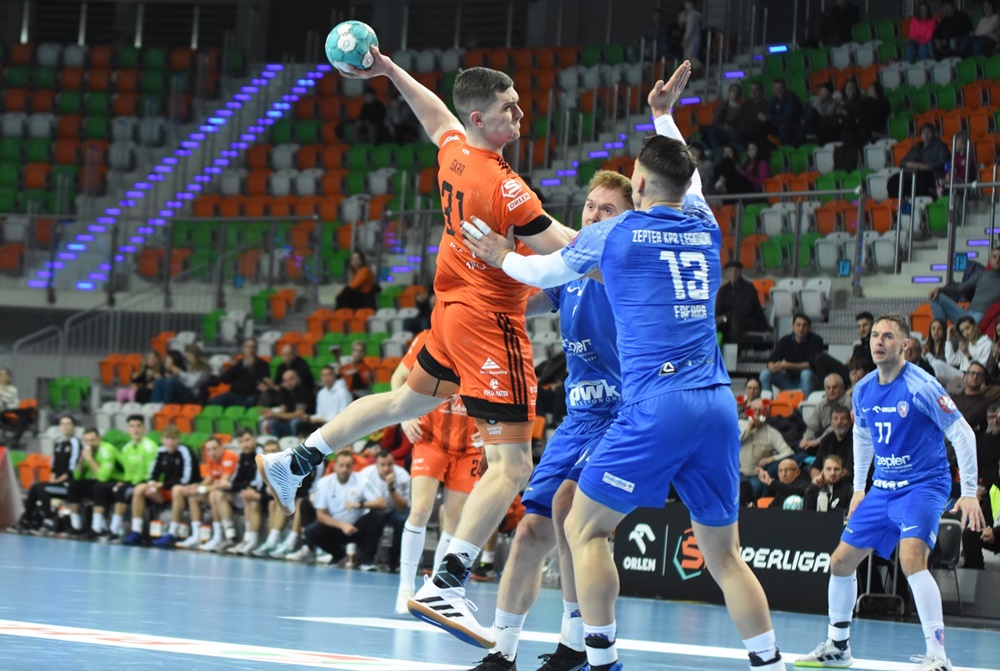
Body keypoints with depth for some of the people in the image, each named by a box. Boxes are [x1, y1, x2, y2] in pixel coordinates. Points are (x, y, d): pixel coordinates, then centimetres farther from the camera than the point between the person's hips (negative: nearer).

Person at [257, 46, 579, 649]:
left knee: (408, 401, 34)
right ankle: (445, 586, -21)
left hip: (454, 310, 9)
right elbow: (562, 249, -24)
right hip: (491, 321, -9)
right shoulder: (503, 185, -23)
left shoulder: (454, 149, 1)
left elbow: (435, 113, 23)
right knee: (512, 464, -11)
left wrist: (390, 70, 37)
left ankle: (295, 464, 43)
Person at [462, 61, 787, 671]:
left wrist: (499, 256, 41)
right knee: (724, 553, 10)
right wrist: (664, 116, 52)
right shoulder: (705, 230, 14)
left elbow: (545, 271, 21)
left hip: (655, 407, -5)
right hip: (718, 404, 5)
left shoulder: (614, 234, 3)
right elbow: (687, 182, 39)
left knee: (586, 528, 7)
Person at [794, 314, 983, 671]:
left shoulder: (921, 387, -18)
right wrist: (859, 488, 21)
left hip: (923, 485, -7)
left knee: (911, 558, -30)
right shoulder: (863, 390, 2)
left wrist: (969, 493, -19)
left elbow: (963, 434, -15)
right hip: (882, 488, 7)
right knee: (841, 562, 8)